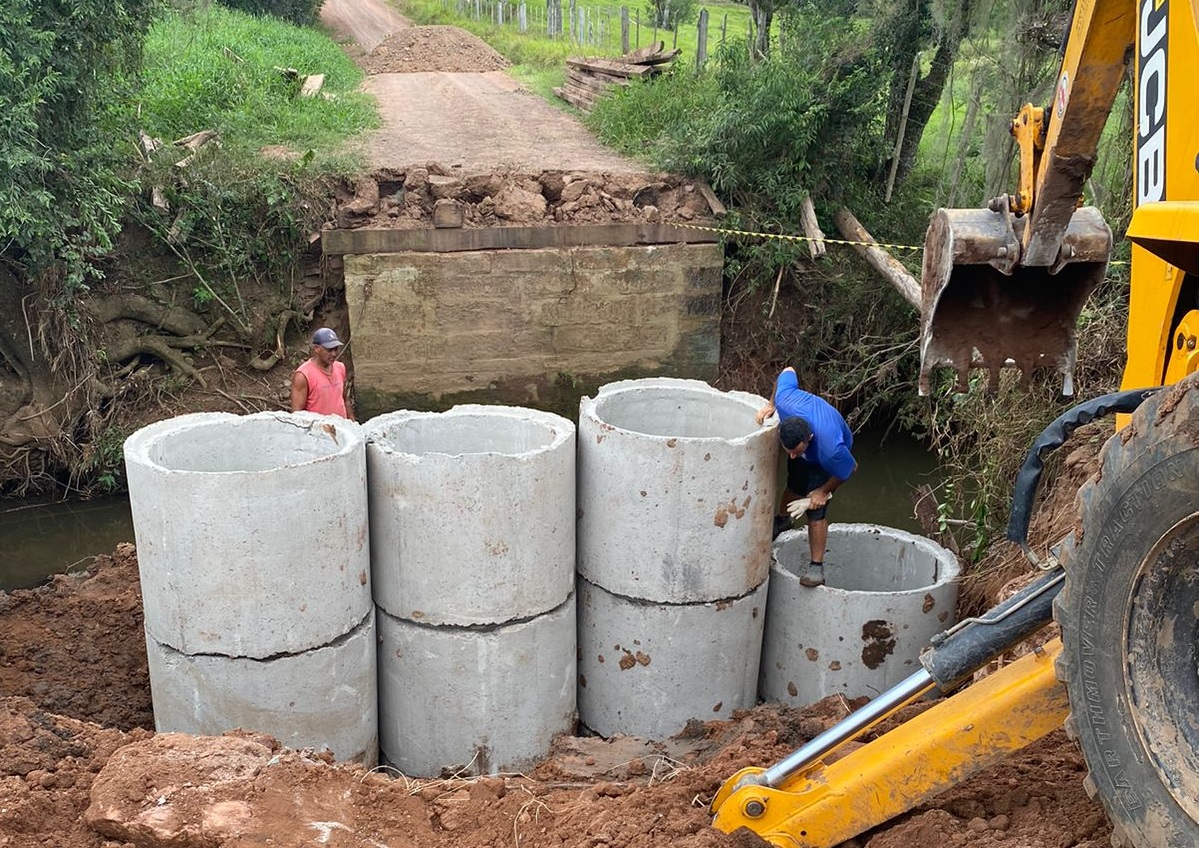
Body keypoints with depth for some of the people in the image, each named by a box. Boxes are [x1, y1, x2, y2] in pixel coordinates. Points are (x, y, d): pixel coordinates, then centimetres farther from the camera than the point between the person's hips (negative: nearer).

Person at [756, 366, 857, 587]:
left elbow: (851, 469, -26)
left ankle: (816, 566, 1)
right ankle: (782, 519, 57)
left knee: (816, 510, -12)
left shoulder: (831, 450, -49)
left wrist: (824, 491, -15)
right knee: (794, 486, 27)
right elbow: (788, 372, -23)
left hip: (822, 461, -5)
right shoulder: (785, 401, -44)